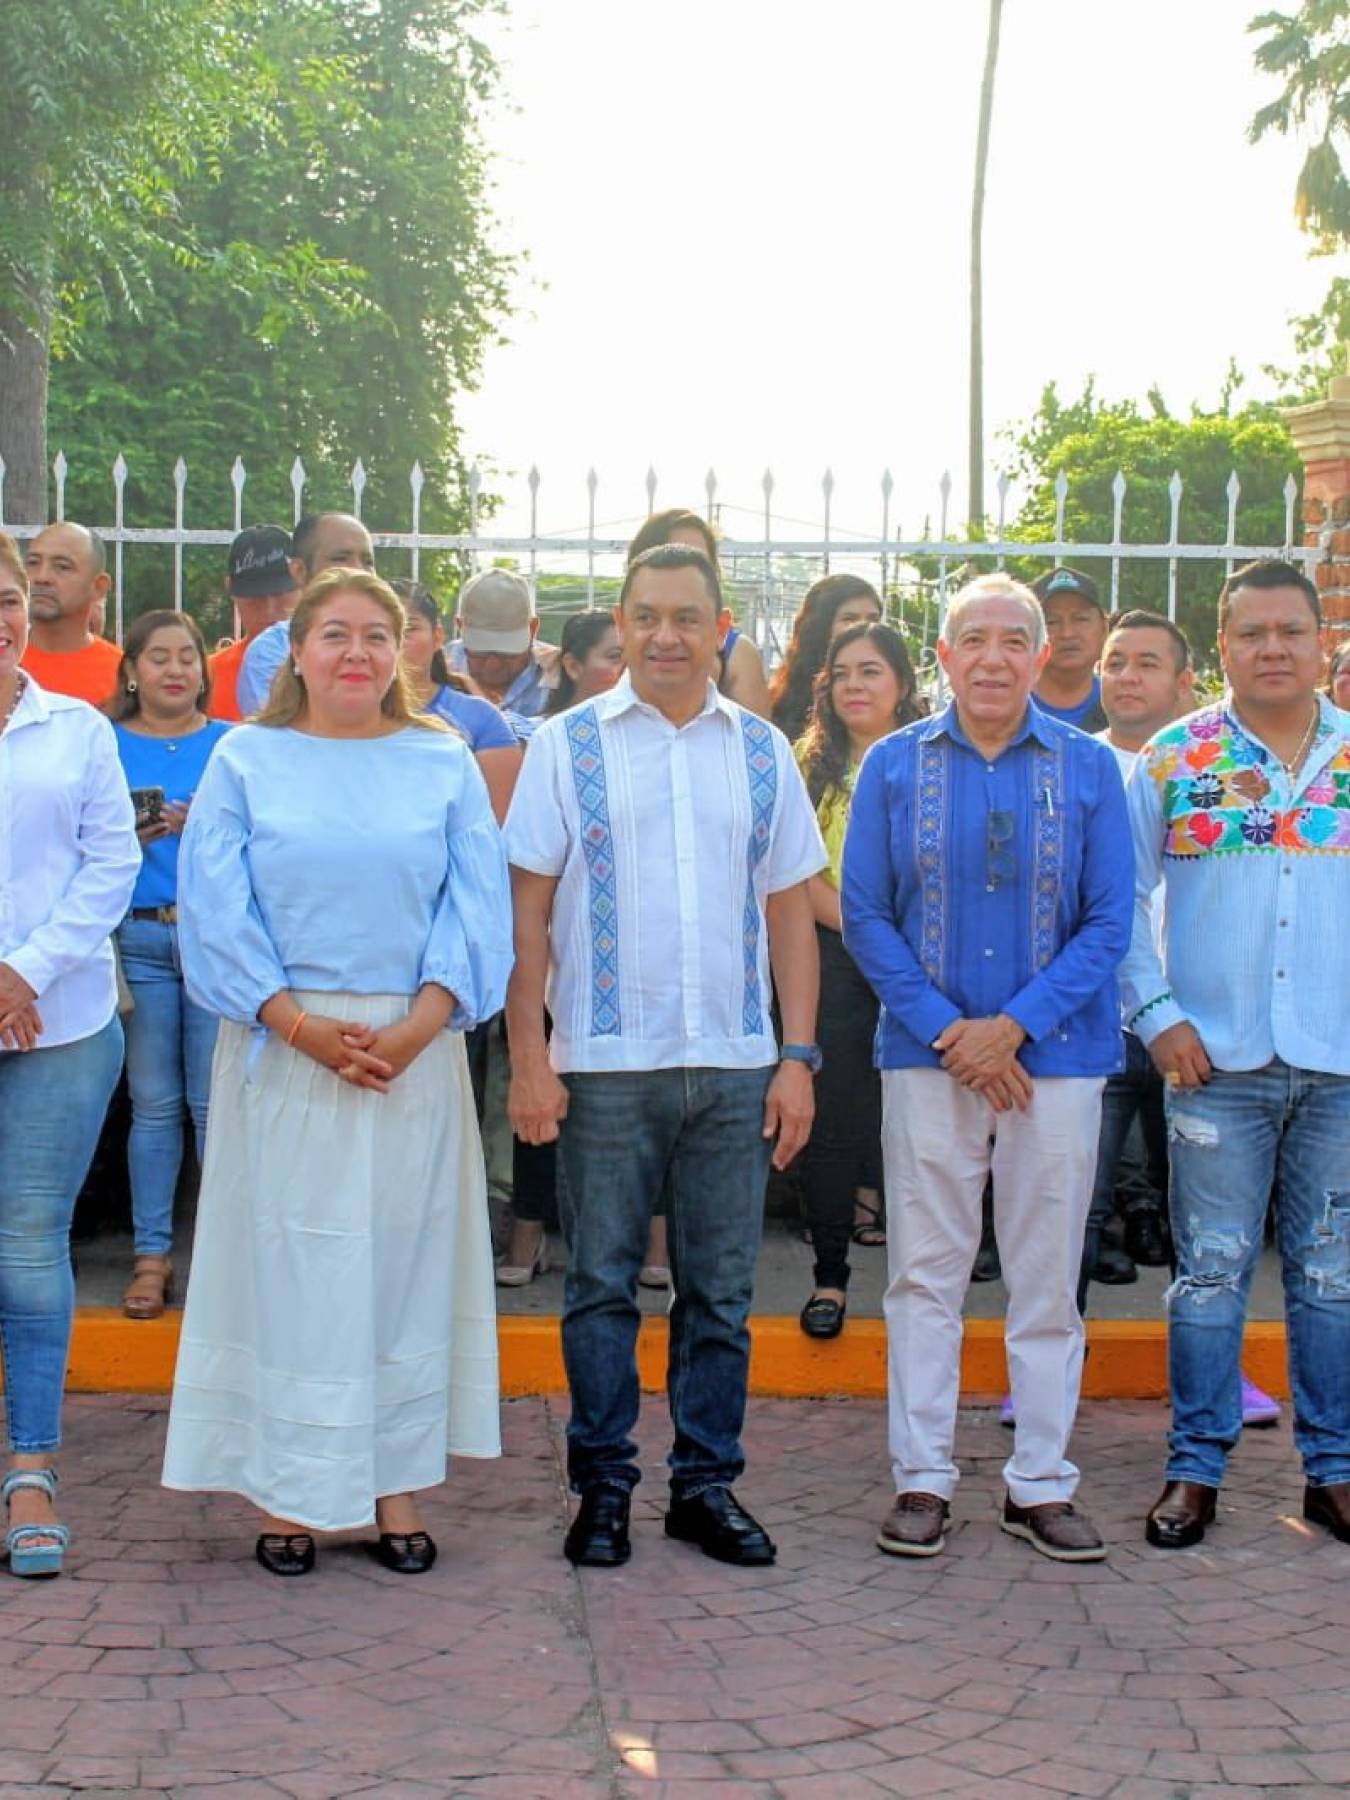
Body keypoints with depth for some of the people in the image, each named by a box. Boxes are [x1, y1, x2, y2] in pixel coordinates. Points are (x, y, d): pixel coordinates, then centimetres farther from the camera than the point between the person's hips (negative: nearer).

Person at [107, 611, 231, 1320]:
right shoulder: (106, 745, 8)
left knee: (215, 1103, -1)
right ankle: (151, 1253, 11)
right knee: (152, 1103, 4)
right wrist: (128, 835, -12)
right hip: (138, 941, 1)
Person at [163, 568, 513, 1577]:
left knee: (405, 1254, 4)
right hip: (282, 1049, -1)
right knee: (286, 1257, 1)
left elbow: (478, 909, 1)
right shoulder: (246, 762, 5)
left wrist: (418, 1026, -13)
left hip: (415, 1050, 1)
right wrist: (300, 1023, -12)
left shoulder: (445, 765, 7)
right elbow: (216, 910, -1)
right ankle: (289, 1490, 10)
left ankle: (396, 1483, 13)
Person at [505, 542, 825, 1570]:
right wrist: (528, 1058, -6)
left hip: (735, 1063, 2)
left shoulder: (761, 752, 9)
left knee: (722, 1290, 8)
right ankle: (603, 1487, 16)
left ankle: (708, 1485, 20)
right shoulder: (568, 745, 2)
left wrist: (798, 1057, 3)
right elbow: (527, 909, 1)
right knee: (602, 1284, 5)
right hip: (604, 1062, -2)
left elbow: (790, 910, 10)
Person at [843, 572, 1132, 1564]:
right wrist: (946, 1030, -11)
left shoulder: (1089, 768, 1)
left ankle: (1041, 1483, 17)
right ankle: (922, 1478, 15)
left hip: (1057, 1056, 0)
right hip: (929, 1056, 0)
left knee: (1048, 1276, 6)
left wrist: (1013, 1025, -12)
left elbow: (1109, 922, -1)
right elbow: (864, 917, 0)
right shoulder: (895, 765, 2)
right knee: (925, 1271, 5)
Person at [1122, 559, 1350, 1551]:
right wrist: (1159, 1014, -4)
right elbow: (1119, 897, 4)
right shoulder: (1174, 759, 2)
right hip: (1218, 1060, -1)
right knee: (1211, 1271, 3)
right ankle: (1196, 1468, 13)